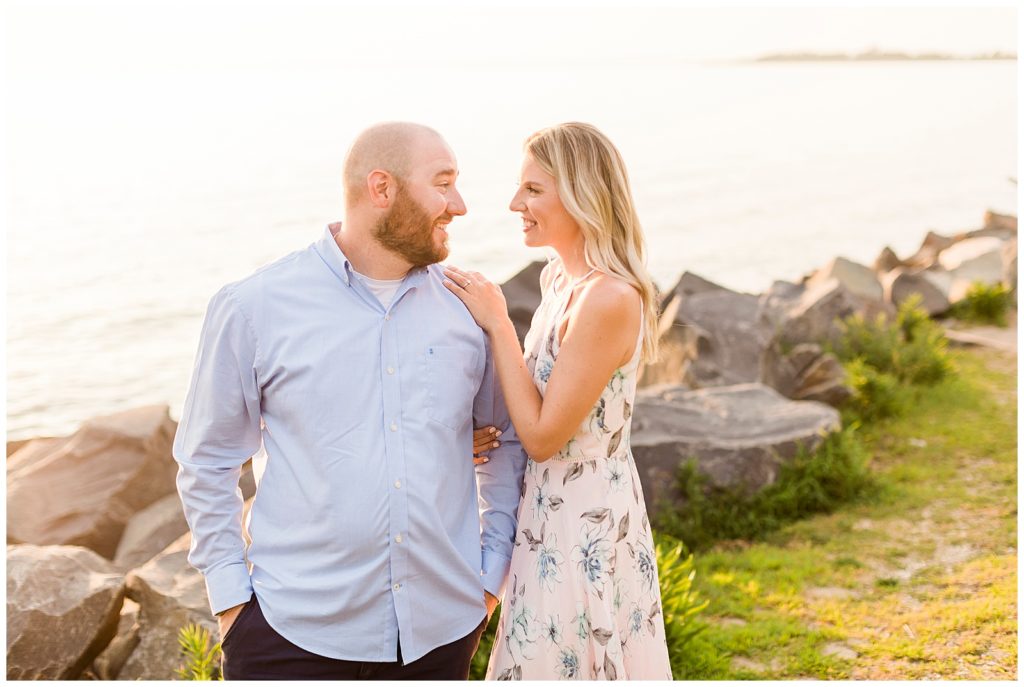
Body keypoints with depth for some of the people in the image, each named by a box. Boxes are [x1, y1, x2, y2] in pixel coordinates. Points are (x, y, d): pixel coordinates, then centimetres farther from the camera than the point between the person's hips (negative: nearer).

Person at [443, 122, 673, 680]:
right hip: (553, 517, 9)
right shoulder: (562, 281, 6)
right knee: (548, 656, 20)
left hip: (584, 525, -9)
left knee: (568, 664, 6)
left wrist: (497, 324, -16)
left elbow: (543, 435, -20)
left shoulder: (609, 299, -23)